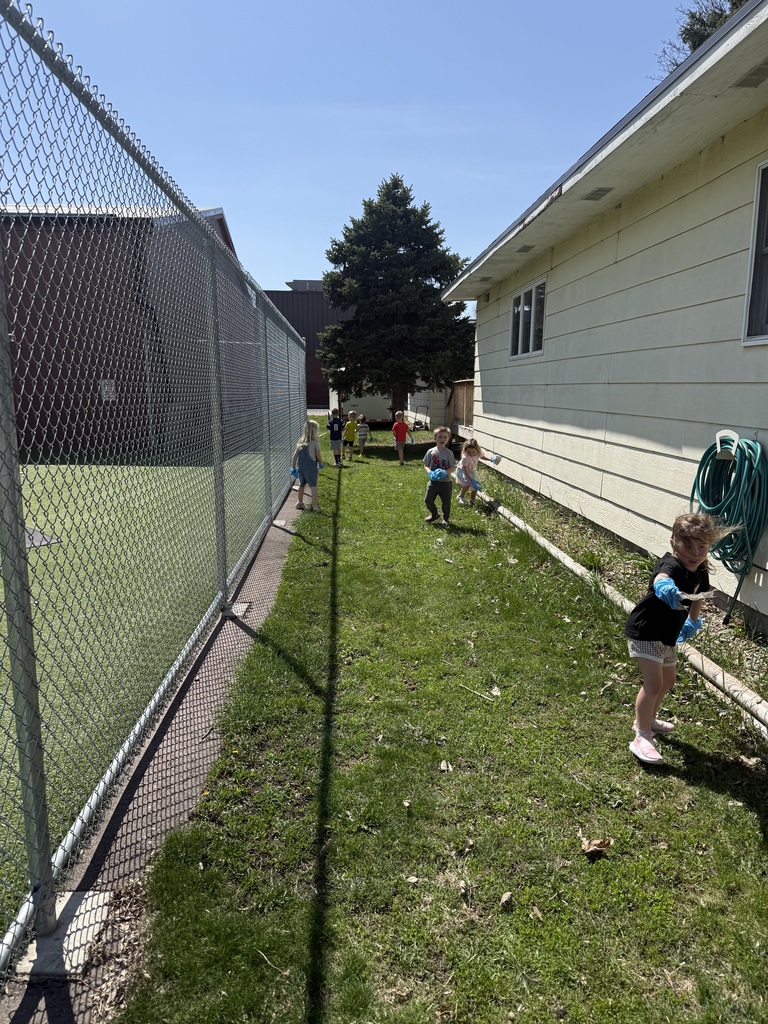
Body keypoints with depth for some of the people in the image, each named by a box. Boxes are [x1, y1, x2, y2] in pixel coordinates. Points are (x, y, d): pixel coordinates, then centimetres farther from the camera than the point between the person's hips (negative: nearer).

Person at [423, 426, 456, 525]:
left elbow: (453, 467, -7)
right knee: (428, 500, 6)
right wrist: (429, 472, -18)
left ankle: (446, 518, 31)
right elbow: (426, 466, 2)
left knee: (446, 502, 6)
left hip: (446, 482, -2)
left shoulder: (449, 453, -7)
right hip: (433, 481, 2)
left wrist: (445, 472, -25)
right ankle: (434, 515, 32)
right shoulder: (431, 452, -3)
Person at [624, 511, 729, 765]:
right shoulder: (671, 565, -29)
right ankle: (642, 738, -1)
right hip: (645, 631, -9)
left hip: (667, 635, 9)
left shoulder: (701, 573, -4)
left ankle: (648, 719, 46)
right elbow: (661, 576, -57)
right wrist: (664, 585, -78)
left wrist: (692, 621, 17)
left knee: (668, 682, 24)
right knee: (654, 683, -14)